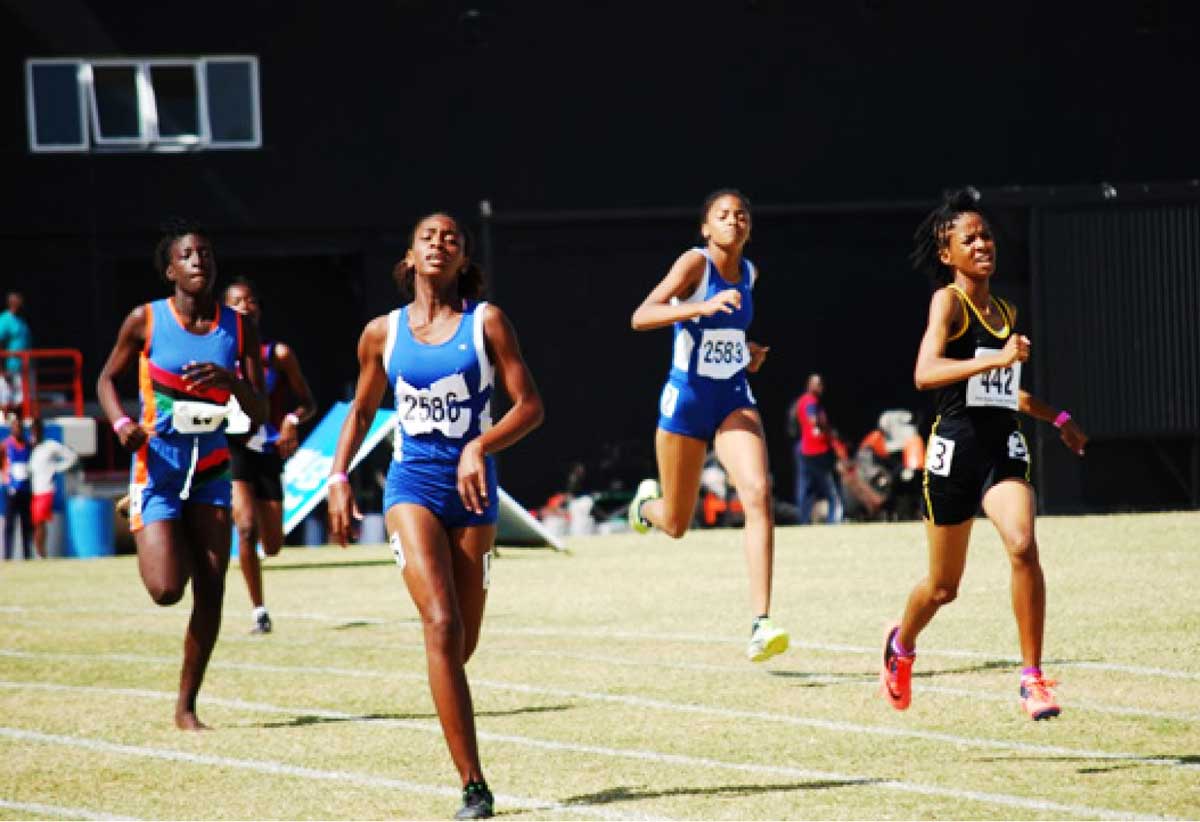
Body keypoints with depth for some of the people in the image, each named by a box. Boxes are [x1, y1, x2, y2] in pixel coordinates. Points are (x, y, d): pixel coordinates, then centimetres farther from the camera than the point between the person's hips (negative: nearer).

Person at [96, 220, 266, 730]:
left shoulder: (238, 328, 0)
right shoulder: (146, 321, -5)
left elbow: (259, 414, -1)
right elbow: (107, 378, 8)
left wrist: (230, 381, -22)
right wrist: (121, 423, -11)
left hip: (212, 470, 3)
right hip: (159, 467, -3)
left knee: (210, 593, -2)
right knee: (166, 589, -14)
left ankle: (187, 706, 12)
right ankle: (146, 539, 24)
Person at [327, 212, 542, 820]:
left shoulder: (486, 323, 1)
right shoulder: (383, 333, 6)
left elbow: (530, 406, -4)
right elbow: (362, 410, 20)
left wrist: (480, 447, -19)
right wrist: (338, 478, 9)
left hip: (472, 489, 1)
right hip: (412, 485, -1)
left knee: (462, 642, 6)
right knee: (441, 624, -19)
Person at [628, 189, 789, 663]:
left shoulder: (748, 272, 6)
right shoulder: (695, 263, -13)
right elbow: (641, 317, -27)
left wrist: (747, 352, 9)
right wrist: (703, 307, -40)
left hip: (734, 400, 4)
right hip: (687, 398, -3)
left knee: (758, 493, -22)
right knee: (675, 524, 11)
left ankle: (761, 624, -26)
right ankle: (647, 501, 52)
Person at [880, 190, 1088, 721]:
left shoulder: (1005, 311, 14)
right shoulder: (948, 301, -7)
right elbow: (925, 373, -25)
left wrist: (1056, 418, 29)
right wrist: (997, 358, -33)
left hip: (1004, 448, 4)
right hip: (956, 447, -4)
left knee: (1022, 544, -24)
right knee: (944, 586, 9)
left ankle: (1033, 679, -19)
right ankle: (901, 645, 42)